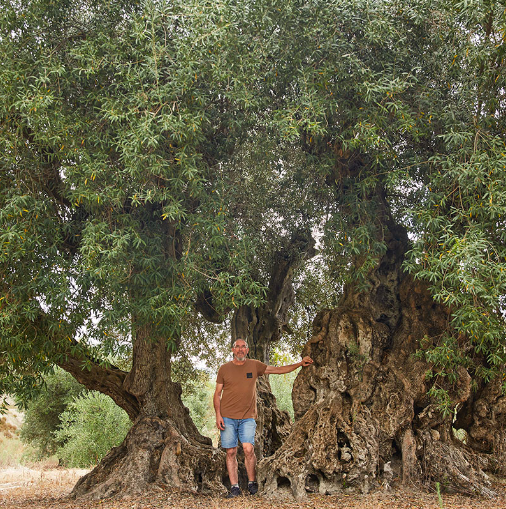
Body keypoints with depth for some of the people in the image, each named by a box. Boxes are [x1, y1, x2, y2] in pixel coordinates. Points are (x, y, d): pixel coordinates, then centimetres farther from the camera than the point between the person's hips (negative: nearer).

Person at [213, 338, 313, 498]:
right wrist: (218, 415, -2)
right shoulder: (224, 369, 5)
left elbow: (278, 369, 13)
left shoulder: (254, 365, 7)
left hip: (247, 418, 0)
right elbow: (217, 394, 8)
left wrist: (300, 364, 8)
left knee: (248, 448, -12)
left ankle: (252, 483, 5)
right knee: (231, 452, -1)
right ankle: (234, 487, 9)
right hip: (227, 418, 0)